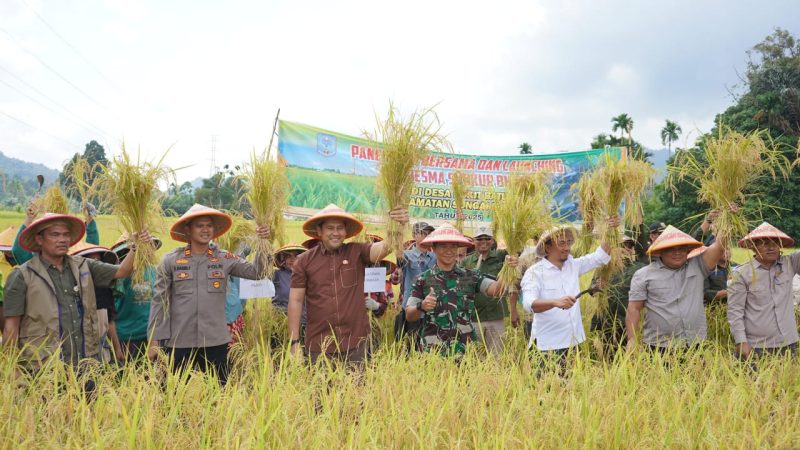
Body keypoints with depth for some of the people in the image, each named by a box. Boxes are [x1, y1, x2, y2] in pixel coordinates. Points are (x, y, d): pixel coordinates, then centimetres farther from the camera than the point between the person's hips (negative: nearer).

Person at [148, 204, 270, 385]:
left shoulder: (225, 259, 4)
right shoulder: (170, 261, 1)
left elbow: (256, 272, -3)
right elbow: (159, 301, 1)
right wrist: (154, 340, -2)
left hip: (216, 342, 1)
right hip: (179, 343, -1)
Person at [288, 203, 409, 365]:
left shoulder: (357, 252, 1)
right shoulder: (304, 261, 0)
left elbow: (385, 247, -16)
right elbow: (295, 301, 0)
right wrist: (294, 342, -3)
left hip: (355, 344, 1)